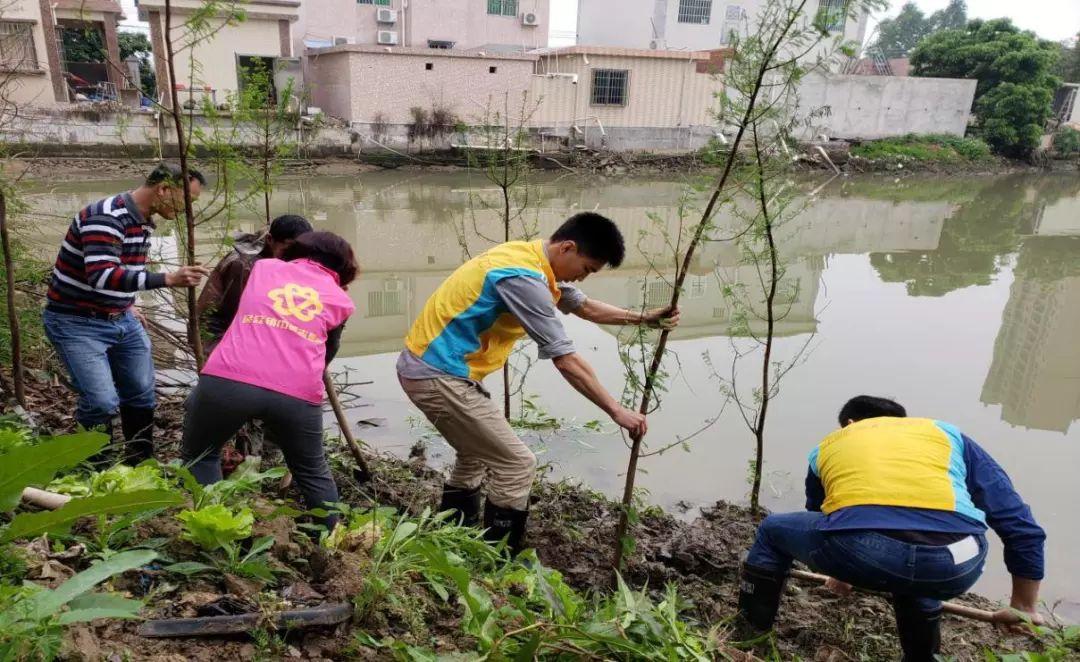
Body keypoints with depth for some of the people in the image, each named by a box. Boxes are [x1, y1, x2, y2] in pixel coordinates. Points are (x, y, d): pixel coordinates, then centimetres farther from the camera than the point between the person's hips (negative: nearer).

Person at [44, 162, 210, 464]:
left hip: (121, 320, 8)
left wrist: (126, 303, 11)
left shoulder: (144, 220, 4)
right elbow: (100, 276, -37)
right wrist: (168, 279, -43)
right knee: (102, 402, -14)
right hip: (77, 323, -8)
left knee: (141, 394, 10)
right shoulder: (106, 216, -25)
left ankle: (141, 463, 26)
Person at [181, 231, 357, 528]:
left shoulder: (263, 266, 24)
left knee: (198, 456, 26)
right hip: (297, 392, 0)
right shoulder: (341, 300, 20)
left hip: (229, 379, 0)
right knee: (313, 473, 24)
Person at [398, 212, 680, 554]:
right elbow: (565, 359, -21)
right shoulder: (525, 278, -23)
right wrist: (617, 411, -14)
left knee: (477, 454, 26)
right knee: (516, 465, -5)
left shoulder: (536, 260, 7)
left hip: (425, 365, 11)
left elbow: (584, 306, 23)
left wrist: (643, 317, 19)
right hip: (438, 375, -10)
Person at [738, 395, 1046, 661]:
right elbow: (1020, 523, 30)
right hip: (954, 563, 2)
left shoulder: (828, 444, 34)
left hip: (855, 548, -2)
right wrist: (1023, 607, 43)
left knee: (772, 531, 30)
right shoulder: (946, 433, 33)